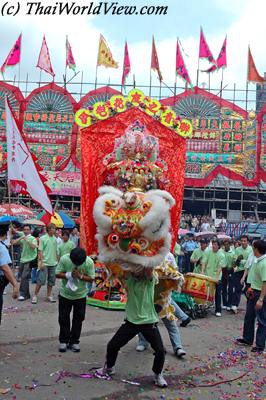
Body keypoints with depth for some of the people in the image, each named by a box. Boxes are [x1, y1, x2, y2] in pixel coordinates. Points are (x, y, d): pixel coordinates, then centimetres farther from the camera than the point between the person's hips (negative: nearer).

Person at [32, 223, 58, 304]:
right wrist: (41, 262, -13)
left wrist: (57, 261, 11)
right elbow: (40, 251, -8)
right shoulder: (43, 238, -6)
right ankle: (35, 295, 6)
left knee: (51, 281, 10)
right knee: (41, 280, -5)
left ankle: (49, 295, 20)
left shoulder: (55, 239, 8)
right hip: (45, 263, -5)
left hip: (53, 263, 5)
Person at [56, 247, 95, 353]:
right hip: (65, 294, 0)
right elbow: (57, 274, -14)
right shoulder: (64, 259, -23)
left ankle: (74, 341, 23)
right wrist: (69, 275, -32)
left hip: (80, 295, 0)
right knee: (63, 318, 7)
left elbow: (91, 278, -15)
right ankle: (63, 341, 23)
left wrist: (80, 276, -32)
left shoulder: (89, 262, -22)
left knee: (78, 318, 8)